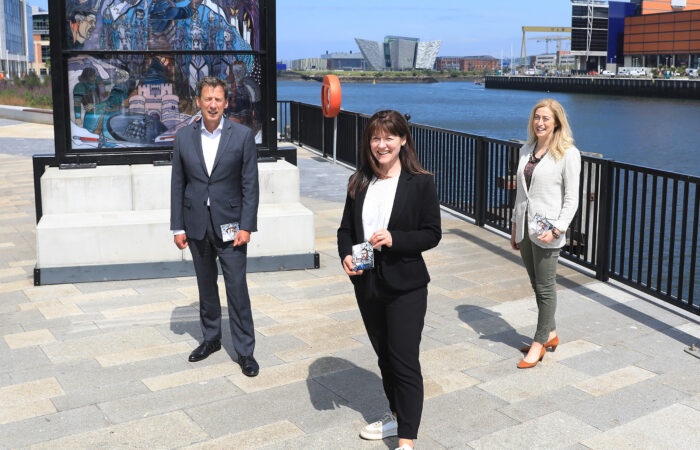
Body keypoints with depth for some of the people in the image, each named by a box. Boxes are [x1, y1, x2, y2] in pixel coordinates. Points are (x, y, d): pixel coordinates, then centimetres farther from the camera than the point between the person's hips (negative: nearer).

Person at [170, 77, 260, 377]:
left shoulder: (242, 135, -5)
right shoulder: (183, 137, 2)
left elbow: (250, 185, -5)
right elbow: (177, 184, 5)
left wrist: (246, 226, -11)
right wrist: (177, 227, 2)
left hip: (229, 224, -3)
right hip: (197, 224, 3)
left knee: (237, 288, -2)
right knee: (206, 286, 16)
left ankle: (245, 350, 9)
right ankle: (211, 338, 33)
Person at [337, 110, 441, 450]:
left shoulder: (420, 183, -9)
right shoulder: (359, 182, 5)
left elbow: (432, 233, -9)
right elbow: (346, 228, 9)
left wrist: (394, 239, -23)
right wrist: (346, 255, -11)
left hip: (405, 287, -5)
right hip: (367, 284, 5)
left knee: (405, 361, -3)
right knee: (384, 354, 19)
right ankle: (397, 415, 39)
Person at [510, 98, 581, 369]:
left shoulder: (568, 154, -9)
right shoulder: (526, 151, 10)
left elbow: (571, 199, -9)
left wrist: (557, 229, -18)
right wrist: (515, 226, 15)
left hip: (547, 230, -6)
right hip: (525, 228, 7)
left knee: (545, 288, 2)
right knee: (537, 285, 14)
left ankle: (539, 342, 13)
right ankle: (550, 334, 28)